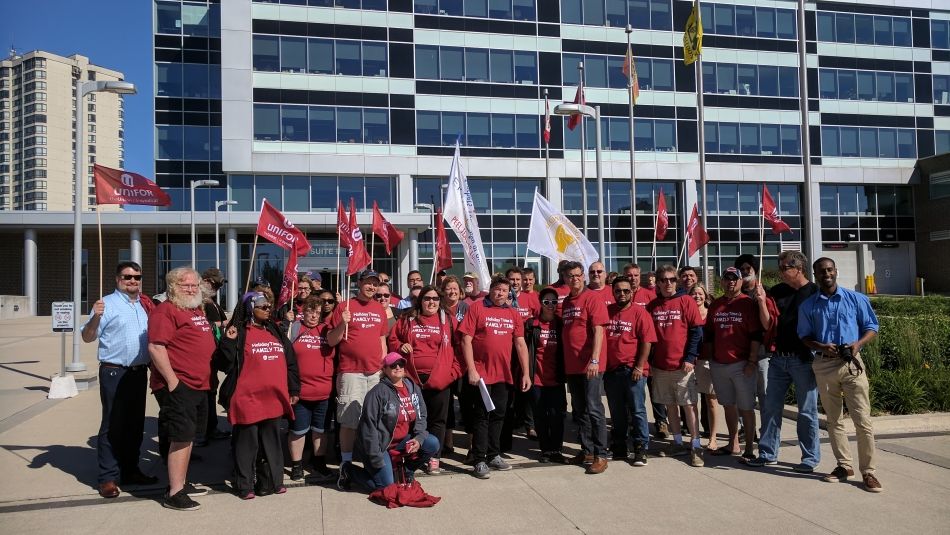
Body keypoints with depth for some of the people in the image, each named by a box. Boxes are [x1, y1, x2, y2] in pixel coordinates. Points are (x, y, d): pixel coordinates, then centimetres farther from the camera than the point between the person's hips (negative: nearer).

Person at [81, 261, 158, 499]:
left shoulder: (145, 305, 12)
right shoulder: (107, 304, -6)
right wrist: (96, 317, -27)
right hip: (114, 373, -6)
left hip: (139, 372, 6)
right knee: (113, 425, -2)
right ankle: (108, 478, 6)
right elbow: (88, 337, -11)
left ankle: (130, 471, 25)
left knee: (135, 424, 13)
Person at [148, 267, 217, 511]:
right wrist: (172, 380, -22)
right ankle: (174, 493, -1)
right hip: (178, 386, -9)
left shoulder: (197, 310, 17)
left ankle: (181, 483, 28)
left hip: (198, 385, 9)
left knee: (188, 436, 17)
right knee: (181, 438, -7)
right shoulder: (165, 311, -12)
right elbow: (155, 347, -20)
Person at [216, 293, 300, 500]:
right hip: (248, 399, -6)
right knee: (247, 443, 3)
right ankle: (244, 485, 15)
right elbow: (224, 365, -10)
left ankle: (273, 480, 24)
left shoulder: (275, 331, 14)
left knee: (272, 442, 13)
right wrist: (229, 342, -24)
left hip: (274, 398, 6)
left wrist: (294, 390, 15)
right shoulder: (239, 332, -4)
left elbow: (290, 362, 17)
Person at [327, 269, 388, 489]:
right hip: (351, 372, -4)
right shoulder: (345, 307, -1)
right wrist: (342, 324, -18)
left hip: (375, 373, 4)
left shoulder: (380, 309, 14)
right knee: (349, 421, -4)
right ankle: (346, 465, 7)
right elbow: (331, 341, -1)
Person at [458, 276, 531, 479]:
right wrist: (471, 370, -14)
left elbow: (520, 344, 9)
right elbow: (466, 340, -9)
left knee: (498, 415, 14)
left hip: (503, 374, 5)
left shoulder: (513, 313, 8)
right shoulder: (477, 308, -5)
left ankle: (494, 455, 27)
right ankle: (479, 461, 6)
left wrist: (526, 373, 5)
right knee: (481, 416, 0)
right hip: (480, 373, -5)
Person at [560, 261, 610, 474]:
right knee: (579, 411, 12)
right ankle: (587, 451, 22)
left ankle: (601, 455, 3)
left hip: (590, 364, -7)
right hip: (572, 365, 7)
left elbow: (598, 330, -15)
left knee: (594, 409, -4)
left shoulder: (593, 298, -7)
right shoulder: (566, 302, 13)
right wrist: (565, 362, 12)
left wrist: (595, 360, -23)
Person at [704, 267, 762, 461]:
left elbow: (756, 335, -8)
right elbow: (708, 334, 17)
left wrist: (752, 361, -12)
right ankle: (733, 444, 24)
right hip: (719, 364, 5)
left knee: (746, 407, 1)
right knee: (728, 406, 13)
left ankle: (749, 448, 8)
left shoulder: (748, 303, -4)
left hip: (741, 365, -5)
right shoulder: (715, 305, 11)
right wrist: (710, 358, 12)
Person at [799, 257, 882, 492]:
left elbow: (871, 327, 7)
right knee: (833, 419, 10)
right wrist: (822, 347, -12)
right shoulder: (808, 305, 6)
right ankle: (844, 465, 21)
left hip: (851, 363, -2)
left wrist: (858, 343, -12)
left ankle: (868, 471, 4)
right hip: (824, 365, 2)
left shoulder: (856, 299, 3)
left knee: (862, 419, -5)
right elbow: (804, 336, 9)